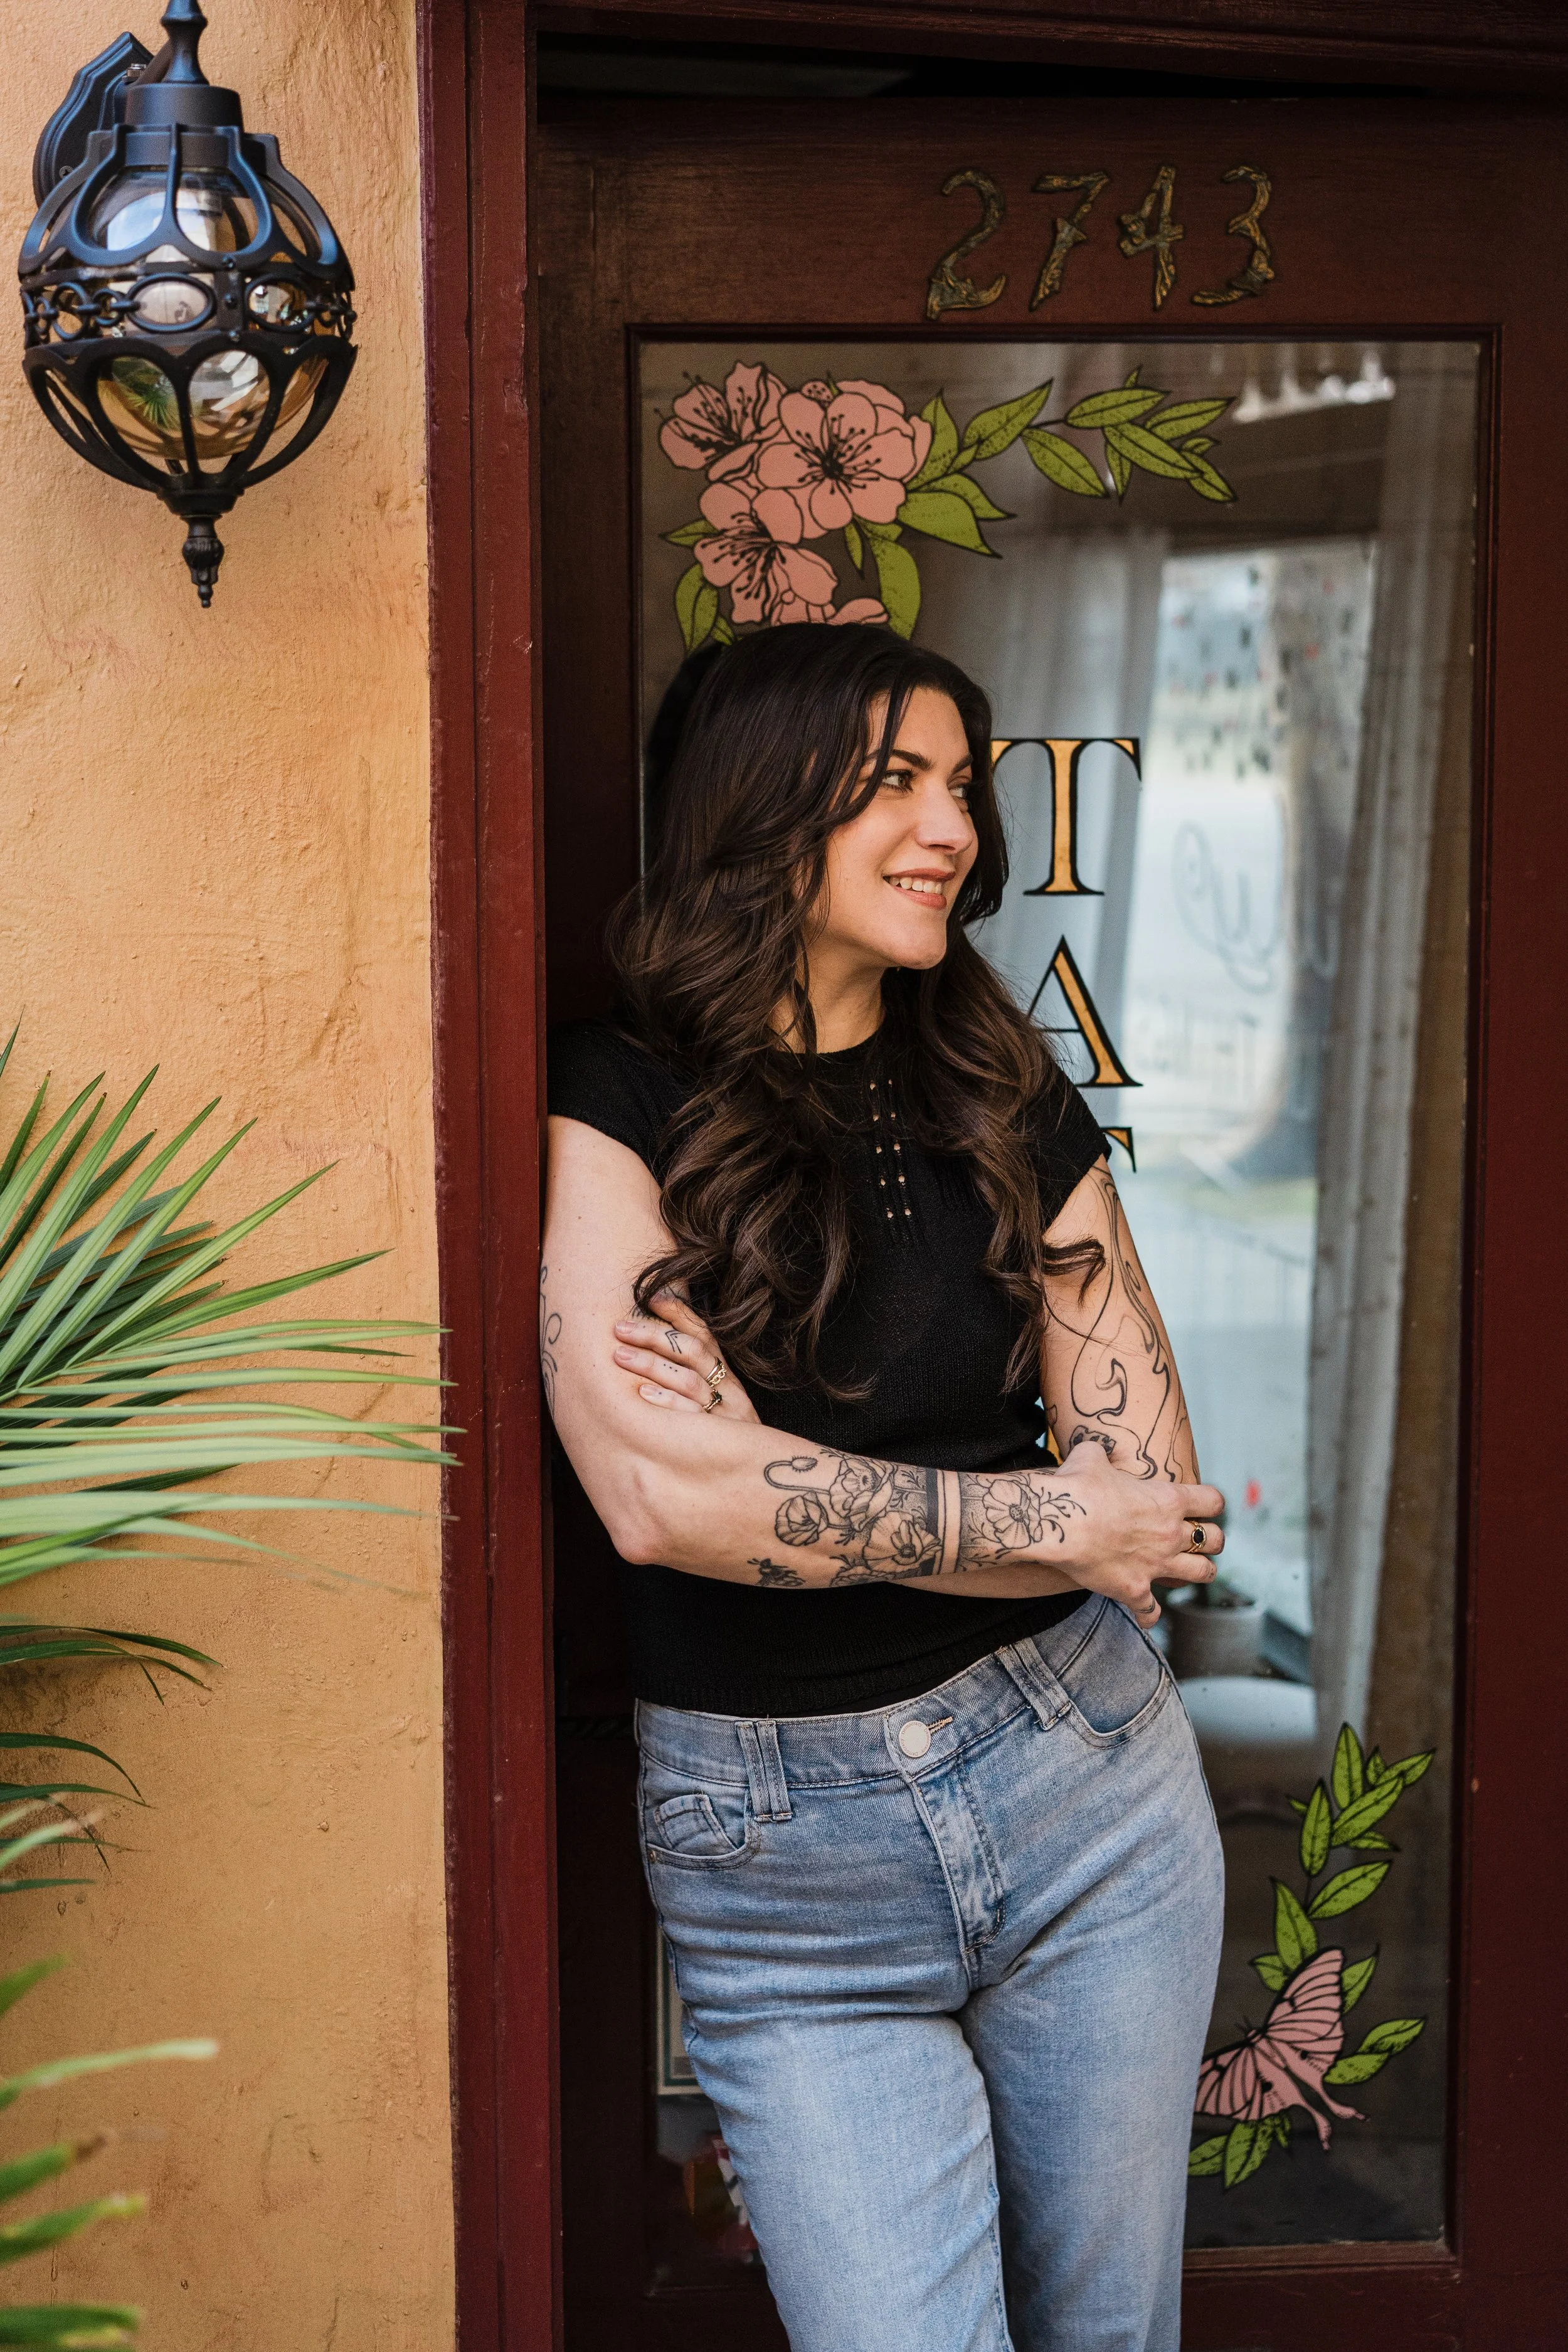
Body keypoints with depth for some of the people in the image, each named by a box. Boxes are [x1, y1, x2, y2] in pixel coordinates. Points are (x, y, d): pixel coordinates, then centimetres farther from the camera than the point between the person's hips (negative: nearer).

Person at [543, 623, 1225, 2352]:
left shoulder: (1007, 1102, 5)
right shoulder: (615, 1100, -7)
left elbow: (1149, 1484, -2)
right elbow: (664, 1498, -20)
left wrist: (796, 1485, -14)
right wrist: (1043, 1521, -12)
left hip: (1082, 1779, 4)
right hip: (779, 1860, -3)